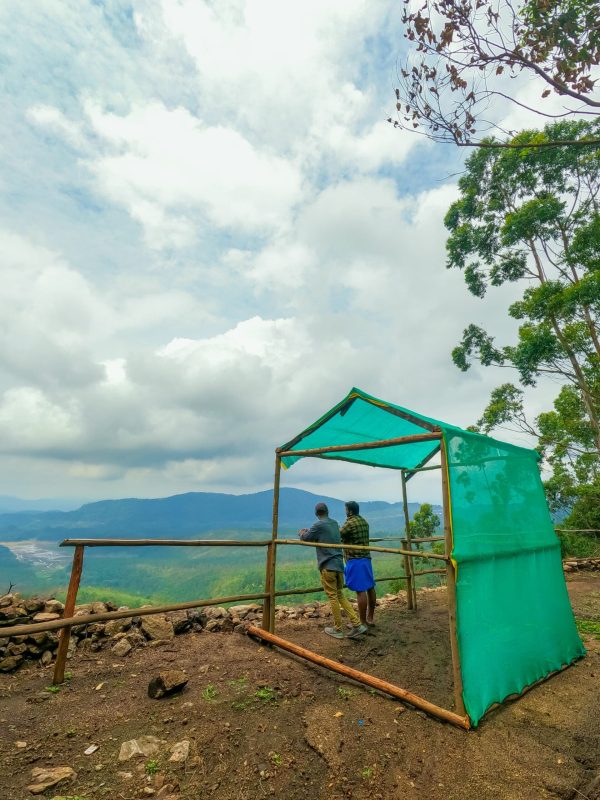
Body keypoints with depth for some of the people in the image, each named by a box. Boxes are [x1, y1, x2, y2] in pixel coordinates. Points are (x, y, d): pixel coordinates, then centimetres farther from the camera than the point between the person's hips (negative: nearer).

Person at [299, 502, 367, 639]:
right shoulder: (334, 523, 10)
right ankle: (357, 625, 12)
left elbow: (305, 538, -2)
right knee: (340, 595, 16)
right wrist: (308, 530, 30)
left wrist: (301, 532, 20)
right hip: (339, 564, 7)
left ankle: (338, 630, 14)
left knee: (333, 597, 4)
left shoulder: (319, 525, -11)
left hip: (328, 566, -7)